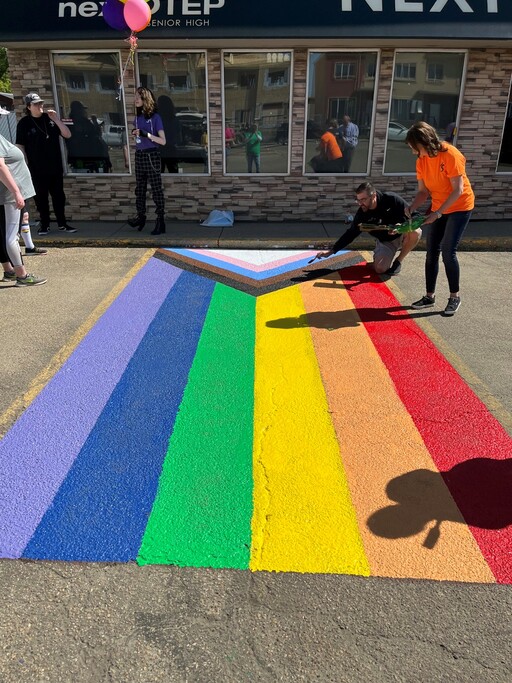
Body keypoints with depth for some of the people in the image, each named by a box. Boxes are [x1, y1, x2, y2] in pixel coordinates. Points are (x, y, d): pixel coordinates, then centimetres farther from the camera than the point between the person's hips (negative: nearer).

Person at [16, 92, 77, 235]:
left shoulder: (50, 118, 6)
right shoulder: (24, 123, -3)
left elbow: (67, 135, 1)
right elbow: (20, 146, -3)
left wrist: (57, 120, -11)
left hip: (55, 167, 3)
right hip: (37, 169, -3)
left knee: (59, 196, 7)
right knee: (41, 197, 4)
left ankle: (62, 223, 17)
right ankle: (44, 225, 14)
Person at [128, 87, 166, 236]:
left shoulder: (155, 117, -7)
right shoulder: (137, 118, 11)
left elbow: (163, 141, -14)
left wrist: (147, 134, -22)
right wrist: (135, 133, 6)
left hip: (152, 156, -7)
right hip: (139, 155, 7)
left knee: (156, 190, -3)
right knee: (139, 188, 12)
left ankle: (160, 221, 0)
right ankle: (140, 216, 23)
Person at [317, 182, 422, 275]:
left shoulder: (392, 199, -24)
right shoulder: (362, 214, -17)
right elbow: (350, 234, -10)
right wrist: (331, 251, -17)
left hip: (401, 235, -1)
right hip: (384, 241, 1)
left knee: (415, 232, -35)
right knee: (379, 269, -21)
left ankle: (398, 261, -8)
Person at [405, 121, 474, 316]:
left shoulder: (450, 155, -23)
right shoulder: (421, 161, -4)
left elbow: (458, 190, -24)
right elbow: (423, 191, -1)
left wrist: (437, 213, -29)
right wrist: (411, 208, -19)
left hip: (460, 207, -6)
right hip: (438, 208, 6)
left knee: (448, 252, -11)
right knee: (431, 252, 3)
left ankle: (455, 296, 5)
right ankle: (430, 296, 13)